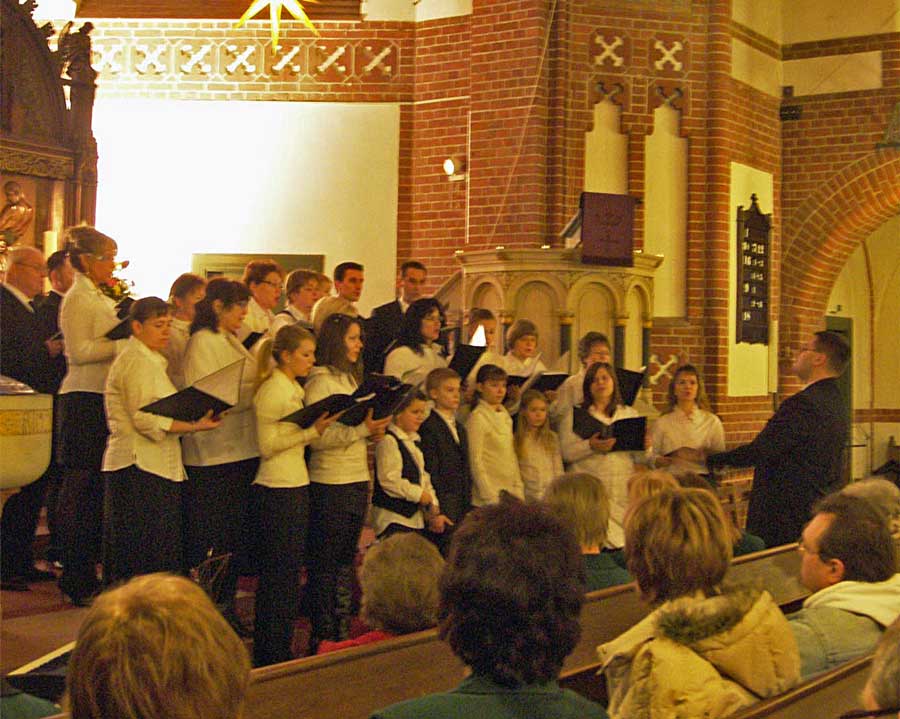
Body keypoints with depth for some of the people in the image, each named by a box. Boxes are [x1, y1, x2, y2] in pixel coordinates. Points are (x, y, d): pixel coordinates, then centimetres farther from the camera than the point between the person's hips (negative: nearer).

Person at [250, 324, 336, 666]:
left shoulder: (294, 389, 16)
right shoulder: (272, 390, -12)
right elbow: (268, 445, -17)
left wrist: (318, 427, 6)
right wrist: (312, 432, -19)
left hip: (297, 487, 10)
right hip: (276, 492, -10)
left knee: (289, 574, 13)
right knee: (278, 576, -3)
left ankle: (281, 653, 21)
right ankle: (269, 655, 6)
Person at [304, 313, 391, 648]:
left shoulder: (351, 379, 16)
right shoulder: (320, 381, -11)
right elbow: (316, 436, -20)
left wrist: (374, 430, 3)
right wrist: (360, 429, -24)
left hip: (358, 480, 9)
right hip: (330, 483, -9)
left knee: (346, 558, 13)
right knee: (325, 562, 0)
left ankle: (341, 631, 20)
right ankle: (321, 635, 8)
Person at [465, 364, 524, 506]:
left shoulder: (504, 414, 12)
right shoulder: (477, 417, -9)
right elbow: (475, 461, -11)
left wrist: (519, 489, 11)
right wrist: (490, 498, -13)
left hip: (510, 493, 6)